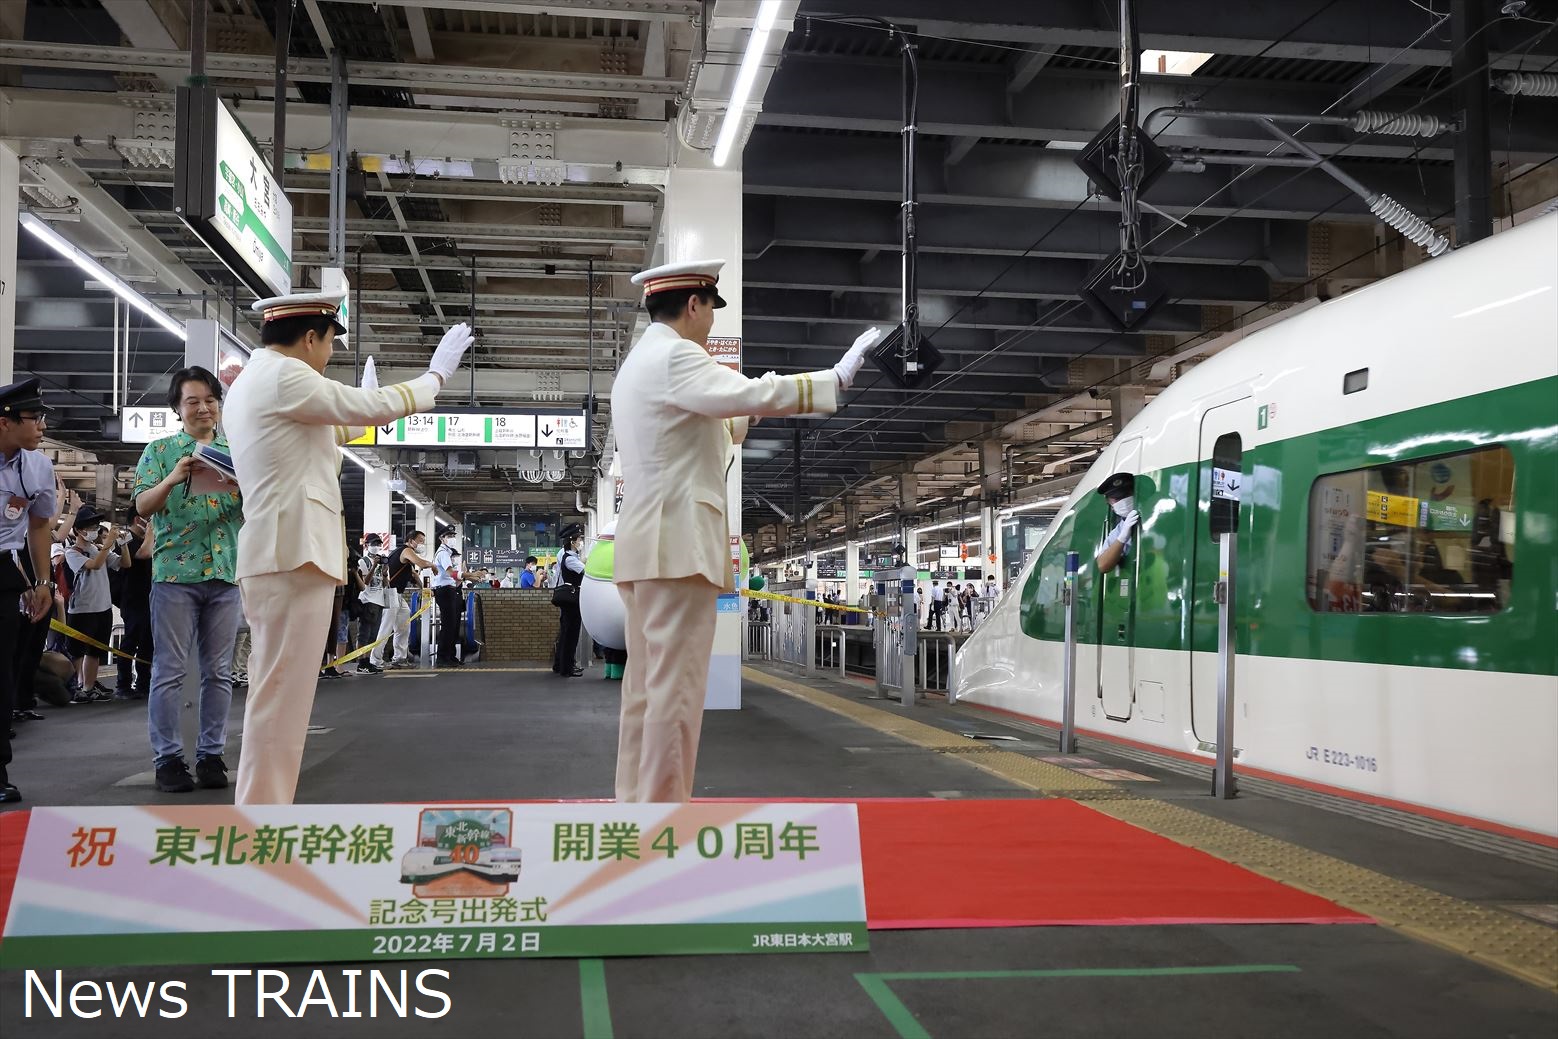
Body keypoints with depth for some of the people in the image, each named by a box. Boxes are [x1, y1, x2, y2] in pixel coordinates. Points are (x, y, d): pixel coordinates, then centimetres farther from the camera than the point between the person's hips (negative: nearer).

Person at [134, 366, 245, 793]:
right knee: (170, 670, -3)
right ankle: (167, 758, 3)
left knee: (218, 671, 5)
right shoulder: (160, 450, 7)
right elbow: (143, 506, -3)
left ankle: (211, 754, 12)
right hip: (175, 571, -2)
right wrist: (174, 478, -21)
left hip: (227, 571, 3)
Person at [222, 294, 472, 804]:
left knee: (277, 695, 12)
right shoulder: (282, 374, -9)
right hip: (293, 552, -11)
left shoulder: (250, 381, 22)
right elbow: (375, 407, -10)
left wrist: (363, 402, 45)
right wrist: (436, 375, 4)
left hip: (281, 552, 11)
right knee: (281, 697, -10)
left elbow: (319, 433, 35)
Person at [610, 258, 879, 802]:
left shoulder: (639, 362, 22)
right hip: (677, 543, -10)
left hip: (647, 544, 10)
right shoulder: (673, 356, -10)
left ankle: (636, 803, 16)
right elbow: (748, 394, -25)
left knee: (646, 685, 11)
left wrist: (750, 418, 37)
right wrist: (837, 379, -20)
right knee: (675, 687, -8)